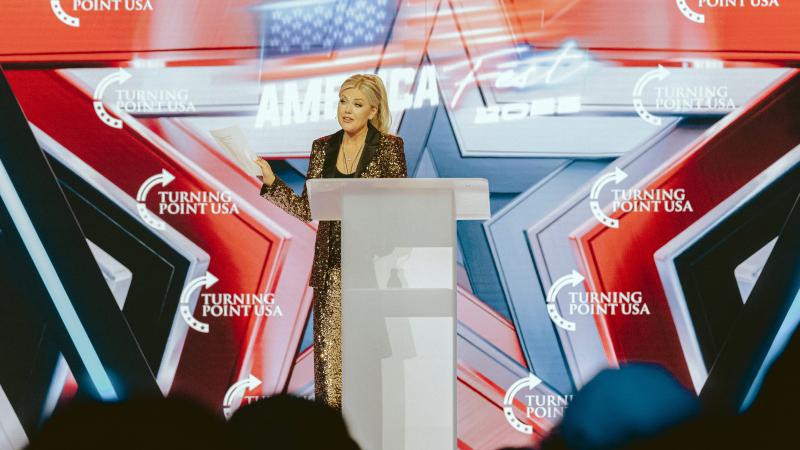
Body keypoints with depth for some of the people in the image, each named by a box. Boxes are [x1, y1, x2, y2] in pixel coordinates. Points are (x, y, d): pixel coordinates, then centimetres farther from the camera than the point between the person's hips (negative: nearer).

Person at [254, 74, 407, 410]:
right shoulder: (322, 147, 9)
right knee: (329, 346, 2)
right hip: (332, 263, 3)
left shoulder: (389, 146, -2)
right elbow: (308, 208, 9)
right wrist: (271, 183, -1)